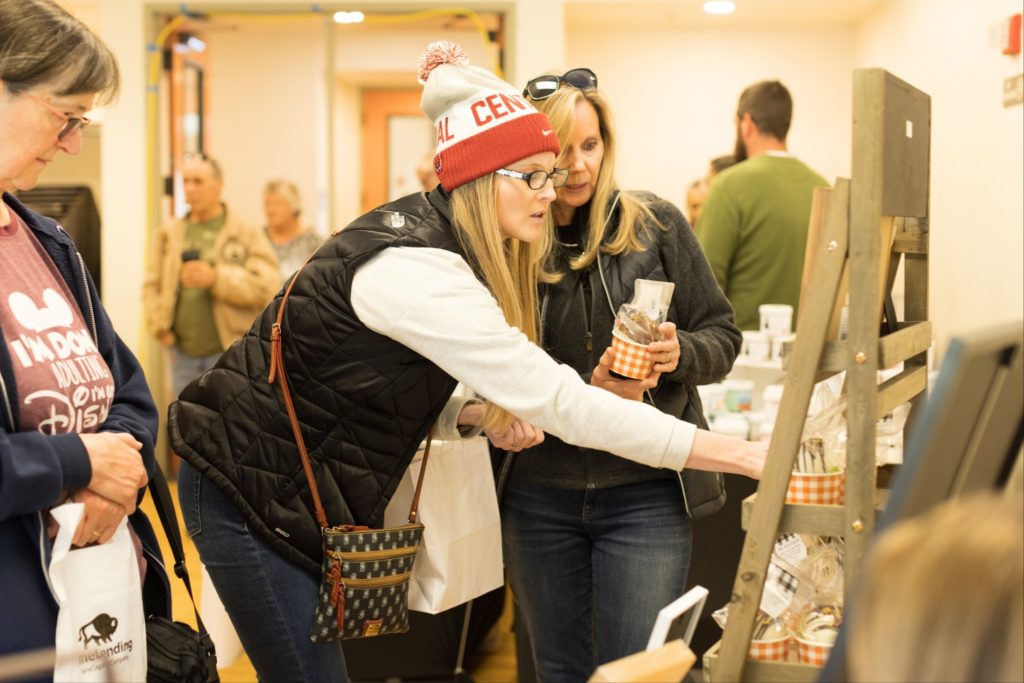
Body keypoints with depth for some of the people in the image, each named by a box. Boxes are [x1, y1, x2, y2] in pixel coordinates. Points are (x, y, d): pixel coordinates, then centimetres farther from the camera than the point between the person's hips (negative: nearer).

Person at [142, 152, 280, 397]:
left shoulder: (247, 234, -2)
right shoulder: (169, 233, 10)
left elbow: (268, 285, -13)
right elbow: (151, 285, 11)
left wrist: (216, 278, -20)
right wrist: (160, 326, -2)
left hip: (229, 355, -4)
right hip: (183, 355, 4)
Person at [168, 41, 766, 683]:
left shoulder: (423, 229, 2)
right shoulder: (412, 268, -27)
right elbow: (557, 398, -32)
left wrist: (483, 417, -8)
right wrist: (741, 454, -30)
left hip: (304, 499, 9)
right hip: (249, 492, -9)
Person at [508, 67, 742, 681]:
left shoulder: (656, 225, -4)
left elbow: (722, 337, 4)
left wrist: (679, 354, -18)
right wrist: (588, 391, -18)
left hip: (647, 492, -2)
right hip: (539, 495, 2)